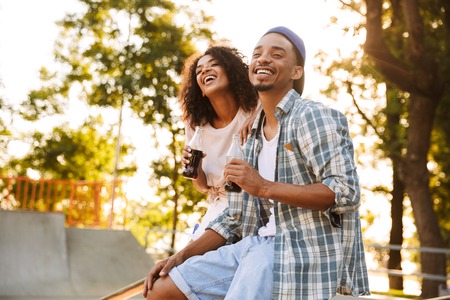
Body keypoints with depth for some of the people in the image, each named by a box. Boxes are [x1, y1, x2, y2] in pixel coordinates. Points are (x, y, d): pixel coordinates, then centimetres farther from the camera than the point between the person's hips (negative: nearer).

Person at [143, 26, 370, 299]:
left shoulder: (313, 117, -5)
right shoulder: (252, 140, 19)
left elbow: (346, 193, -17)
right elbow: (233, 221, 20)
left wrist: (264, 187, -19)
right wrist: (182, 256, 6)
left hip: (302, 252, -8)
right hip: (257, 246, 8)